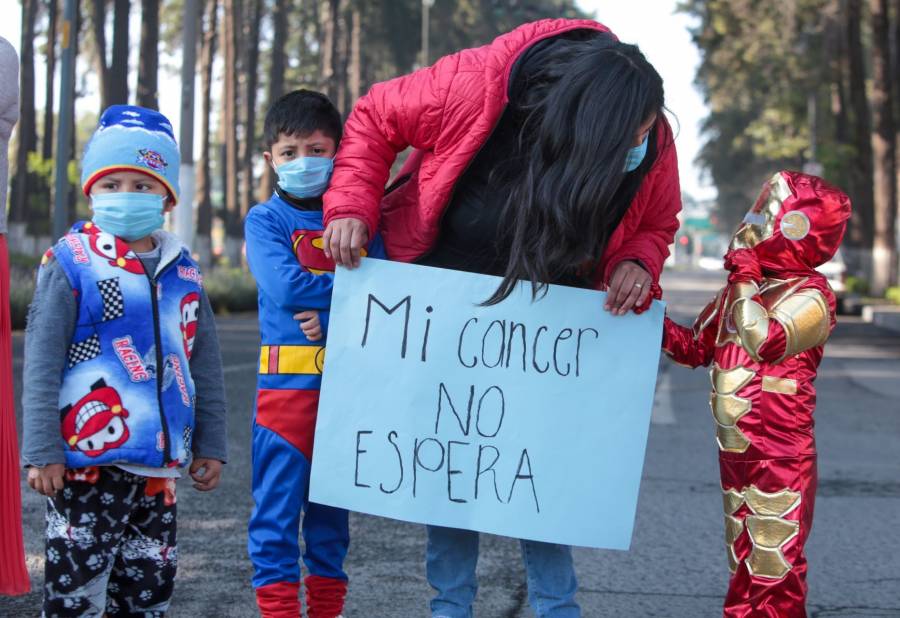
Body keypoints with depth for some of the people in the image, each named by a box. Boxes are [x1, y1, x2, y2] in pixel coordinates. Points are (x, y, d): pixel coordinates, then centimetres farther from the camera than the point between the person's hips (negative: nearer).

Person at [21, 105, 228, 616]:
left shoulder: (183, 272, 10)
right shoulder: (71, 263, -5)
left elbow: (205, 366, 16)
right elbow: (41, 363, -7)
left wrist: (211, 445, 14)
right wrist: (42, 451, -12)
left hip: (160, 465, 5)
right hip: (87, 463, -5)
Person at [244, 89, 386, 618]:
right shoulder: (266, 219, 1)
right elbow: (285, 287, -16)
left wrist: (332, 320, -16)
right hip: (287, 382, -3)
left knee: (332, 509, 12)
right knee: (278, 505, -3)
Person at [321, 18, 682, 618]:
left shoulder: (650, 141, -22)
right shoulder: (476, 88, -33)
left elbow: (656, 223, 0)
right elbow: (374, 120, -15)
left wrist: (636, 263, -22)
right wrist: (352, 208, -24)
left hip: (545, 320, 2)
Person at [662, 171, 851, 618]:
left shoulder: (808, 296, -13)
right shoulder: (740, 289, 12)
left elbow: (766, 341, -31)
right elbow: (696, 347, 21)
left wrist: (744, 281, -21)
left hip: (780, 457, -8)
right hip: (735, 450, 8)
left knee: (773, 565, -6)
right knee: (744, 562, 15)